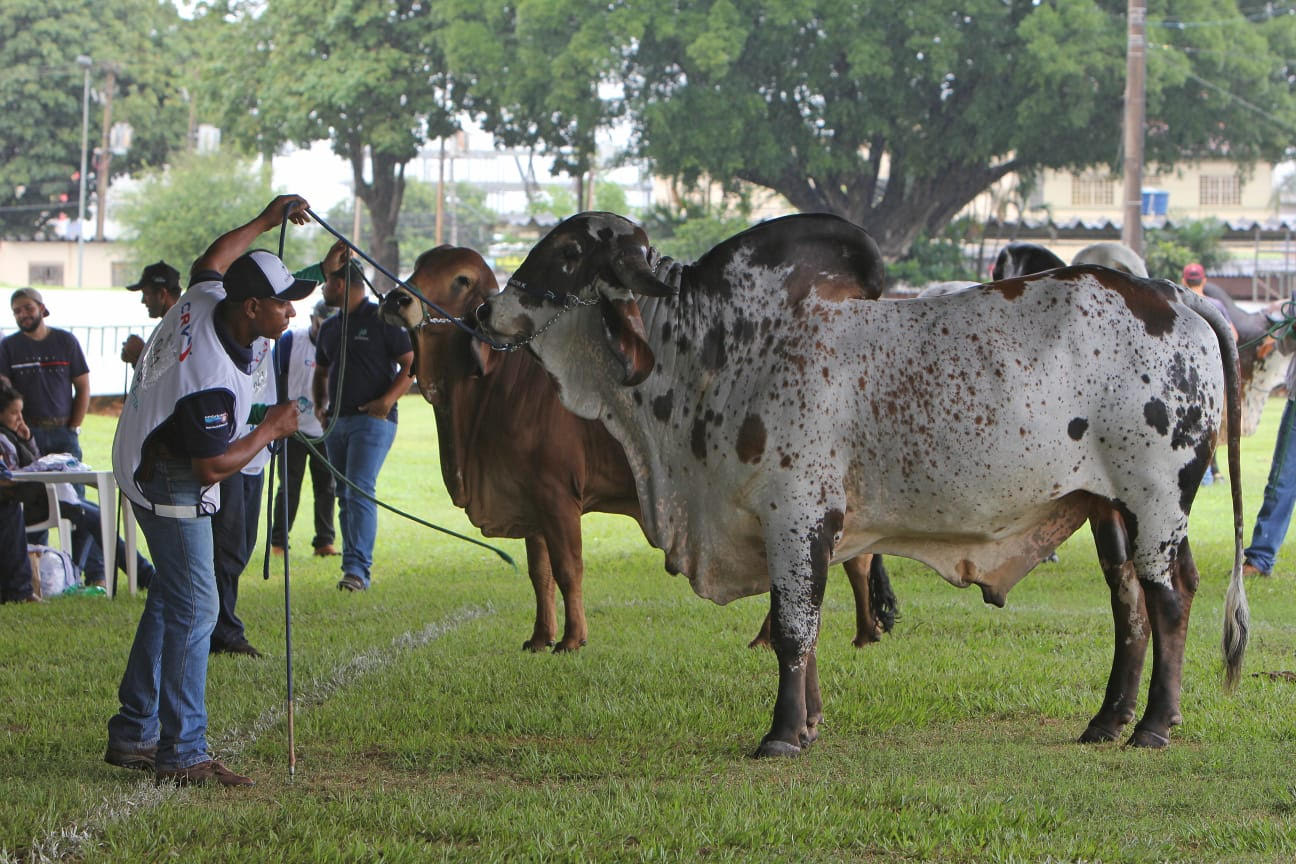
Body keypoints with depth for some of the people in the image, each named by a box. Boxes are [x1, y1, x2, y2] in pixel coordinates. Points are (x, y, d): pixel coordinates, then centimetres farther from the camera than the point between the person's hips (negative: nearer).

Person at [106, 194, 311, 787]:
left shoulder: (201, 302, -8)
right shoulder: (215, 379, -33)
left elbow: (213, 260, 18)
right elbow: (213, 467, -26)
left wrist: (264, 222, 21)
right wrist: (271, 430, -13)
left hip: (142, 466, 10)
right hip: (172, 487, -10)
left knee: (169, 599, 16)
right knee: (194, 608, -11)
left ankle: (132, 736, 21)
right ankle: (182, 755, -11)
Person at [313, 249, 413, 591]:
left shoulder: (382, 319, -5)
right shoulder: (330, 327, 17)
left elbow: (411, 363, -7)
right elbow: (321, 372, 28)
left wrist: (388, 399, -18)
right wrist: (320, 405, 9)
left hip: (372, 420, -8)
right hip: (337, 421, 8)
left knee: (360, 491, -18)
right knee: (344, 497, 8)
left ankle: (358, 569, -25)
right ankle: (354, 567, 13)